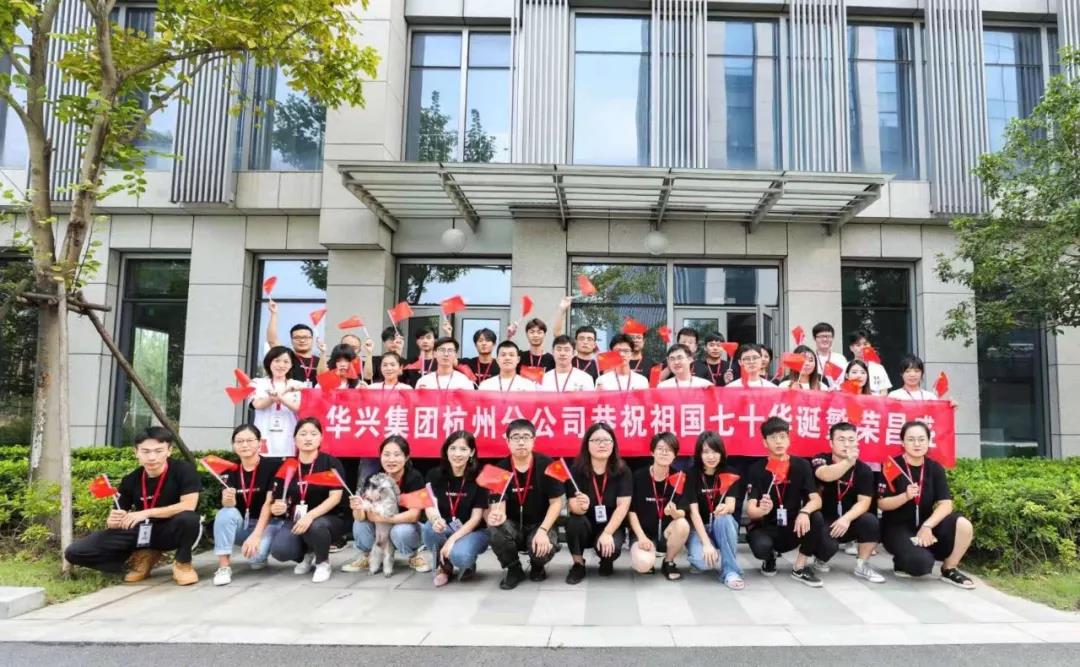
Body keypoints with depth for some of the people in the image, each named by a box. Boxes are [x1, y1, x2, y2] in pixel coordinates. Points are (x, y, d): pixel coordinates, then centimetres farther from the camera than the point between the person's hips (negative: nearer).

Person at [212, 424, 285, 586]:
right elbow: (229, 505, -14)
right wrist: (228, 500, -39)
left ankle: (258, 556, 6)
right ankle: (224, 566, -20)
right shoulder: (230, 471, -1)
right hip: (241, 525, 3)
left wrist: (256, 535, -27)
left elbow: (269, 503, -18)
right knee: (226, 512, -29)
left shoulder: (272, 466, -13)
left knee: (255, 555, -31)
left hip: (267, 523, -3)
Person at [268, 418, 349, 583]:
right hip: (296, 519, 3)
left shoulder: (331, 462, -8)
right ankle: (307, 555, 12)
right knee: (279, 550, -25)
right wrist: (276, 508, -18)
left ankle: (323, 562, -4)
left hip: (330, 518, -3)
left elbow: (335, 498, -17)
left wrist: (310, 515, -30)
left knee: (314, 527, -38)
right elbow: (278, 501, 7)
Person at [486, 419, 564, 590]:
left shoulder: (546, 465, -13)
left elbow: (556, 502, -10)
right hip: (513, 525, 1)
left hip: (539, 524, -1)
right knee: (495, 528, -31)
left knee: (544, 550, -32)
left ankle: (537, 566, 11)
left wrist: (543, 530, -22)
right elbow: (498, 506, -17)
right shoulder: (500, 469, -10)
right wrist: (496, 516, -42)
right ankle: (514, 569, -1)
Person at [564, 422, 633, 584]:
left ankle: (607, 562, 9)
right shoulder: (576, 470, -11)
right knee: (575, 521, -32)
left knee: (612, 549, -31)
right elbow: (573, 506, -17)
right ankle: (578, 564, -5)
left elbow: (623, 506, -14)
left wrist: (607, 533, -26)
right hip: (585, 527, 1)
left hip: (611, 526, 0)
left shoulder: (622, 471, -9)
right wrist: (581, 506, -42)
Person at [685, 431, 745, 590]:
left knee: (723, 518, -35)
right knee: (702, 560, -34)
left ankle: (730, 571, -23)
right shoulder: (691, 475, -11)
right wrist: (706, 543, -30)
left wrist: (725, 508, -43)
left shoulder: (731, 474, -5)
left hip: (724, 528, 2)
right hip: (699, 528, -2)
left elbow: (731, 506, -17)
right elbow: (694, 512, -18)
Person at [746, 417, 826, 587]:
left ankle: (800, 568, -8)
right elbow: (750, 510, -17)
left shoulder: (801, 465, -1)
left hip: (792, 528, 2)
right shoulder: (757, 469, -8)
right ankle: (770, 557, 6)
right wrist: (762, 510, -43)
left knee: (816, 518, -28)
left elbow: (816, 499, -11)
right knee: (761, 547, -35)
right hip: (765, 528, -2)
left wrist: (804, 512, -34)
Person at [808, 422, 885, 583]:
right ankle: (821, 559, 7)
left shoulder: (864, 470, -1)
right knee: (828, 546, -33)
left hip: (848, 520, 3)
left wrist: (847, 518, -30)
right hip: (824, 520, -3)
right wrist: (848, 462, -49)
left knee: (870, 521, -28)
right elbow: (826, 475, -34)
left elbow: (864, 501, -12)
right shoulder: (820, 460, -9)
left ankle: (862, 565, -5)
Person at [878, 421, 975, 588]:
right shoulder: (892, 466, -11)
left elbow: (946, 504, -9)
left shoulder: (935, 468, 0)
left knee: (964, 526, -23)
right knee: (922, 563, -30)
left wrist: (927, 526, -24)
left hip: (924, 524, 4)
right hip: (897, 527, -4)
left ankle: (949, 570, 1)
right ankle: (902, 563, 7)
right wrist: (906, 496, -28)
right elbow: (882, 504, -11)